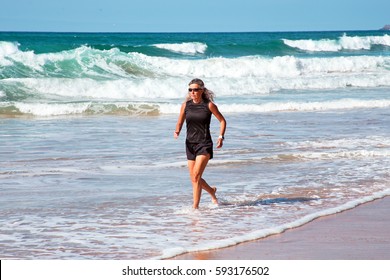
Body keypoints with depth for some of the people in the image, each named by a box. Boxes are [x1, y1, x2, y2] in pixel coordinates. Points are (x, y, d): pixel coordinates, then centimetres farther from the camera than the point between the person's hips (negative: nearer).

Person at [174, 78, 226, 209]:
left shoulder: (209, 105, -6)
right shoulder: (186, 105, 3)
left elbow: (222, 121, 4)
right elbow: (180, 123, 10)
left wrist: (221, 137, -9)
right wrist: (177, 132, -12)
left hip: (204, 144, -5)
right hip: (190, 144, 5)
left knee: (196, 175, -17)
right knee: (194, 178, 10)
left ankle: (195, 207, -14)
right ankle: (212, 191, 40)